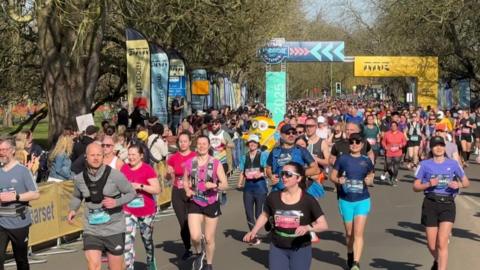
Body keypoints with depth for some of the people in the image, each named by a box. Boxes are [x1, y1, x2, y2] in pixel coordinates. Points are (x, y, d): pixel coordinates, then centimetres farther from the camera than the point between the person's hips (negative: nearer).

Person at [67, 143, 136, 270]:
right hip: (91, 230, 2)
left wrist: (117, 202, -18)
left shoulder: (115, 175, -12)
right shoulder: (79, 179, -1)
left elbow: (131, 193, -2)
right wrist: (73, 209, 1)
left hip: (114, 229, -2)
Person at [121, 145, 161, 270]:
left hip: (146, 211, -2)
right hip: (129, 211, 2)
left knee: (147, 239, 19)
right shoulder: (124, 168, -2)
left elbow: (157, 189, -21)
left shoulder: (148, 169, -15)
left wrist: (140, 186, -29)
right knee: (127, 241, -11)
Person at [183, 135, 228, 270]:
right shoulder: (190, 163, 0)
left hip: (211, 204, -1)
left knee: (209, 239, 8)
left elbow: (225, 184, -5)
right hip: (195, 203, 1)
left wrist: (215, 185, -25)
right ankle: (199, 253, 19)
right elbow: (185, 181, 15)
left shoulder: (215, 163, -5)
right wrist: (187, 190, -6)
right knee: (195, 236, -15)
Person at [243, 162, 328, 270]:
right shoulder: (273, 197, -4)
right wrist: (253, 231, 2)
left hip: (301, 250, -2)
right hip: (277, 249, 2)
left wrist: (308, 227, -32)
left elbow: (323, 225, -14)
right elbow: (265, 215, 15)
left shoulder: (308, 200, -12)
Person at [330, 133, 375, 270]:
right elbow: (333, 176, 4)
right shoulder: (342, 159, -2)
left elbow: (371, 175, 17)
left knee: (358, 233, -11)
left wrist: (370, 180, -6)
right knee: (349, 233, 14)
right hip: (345, 200, 1)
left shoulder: (366, 160, 2)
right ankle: (350, 255, 39)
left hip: (362, 200, -1)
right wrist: (338, 180, -18)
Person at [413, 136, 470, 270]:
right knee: (432, 245, 8)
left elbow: (467, 182, 16)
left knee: (442, 243, -13)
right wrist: (429, 184, -12)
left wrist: (458, 184, -7)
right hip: (430, 204, 1)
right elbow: (415, 187, 6)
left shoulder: (453, 164, 7)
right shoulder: (425, 164, 5)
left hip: (447, 204, -1)